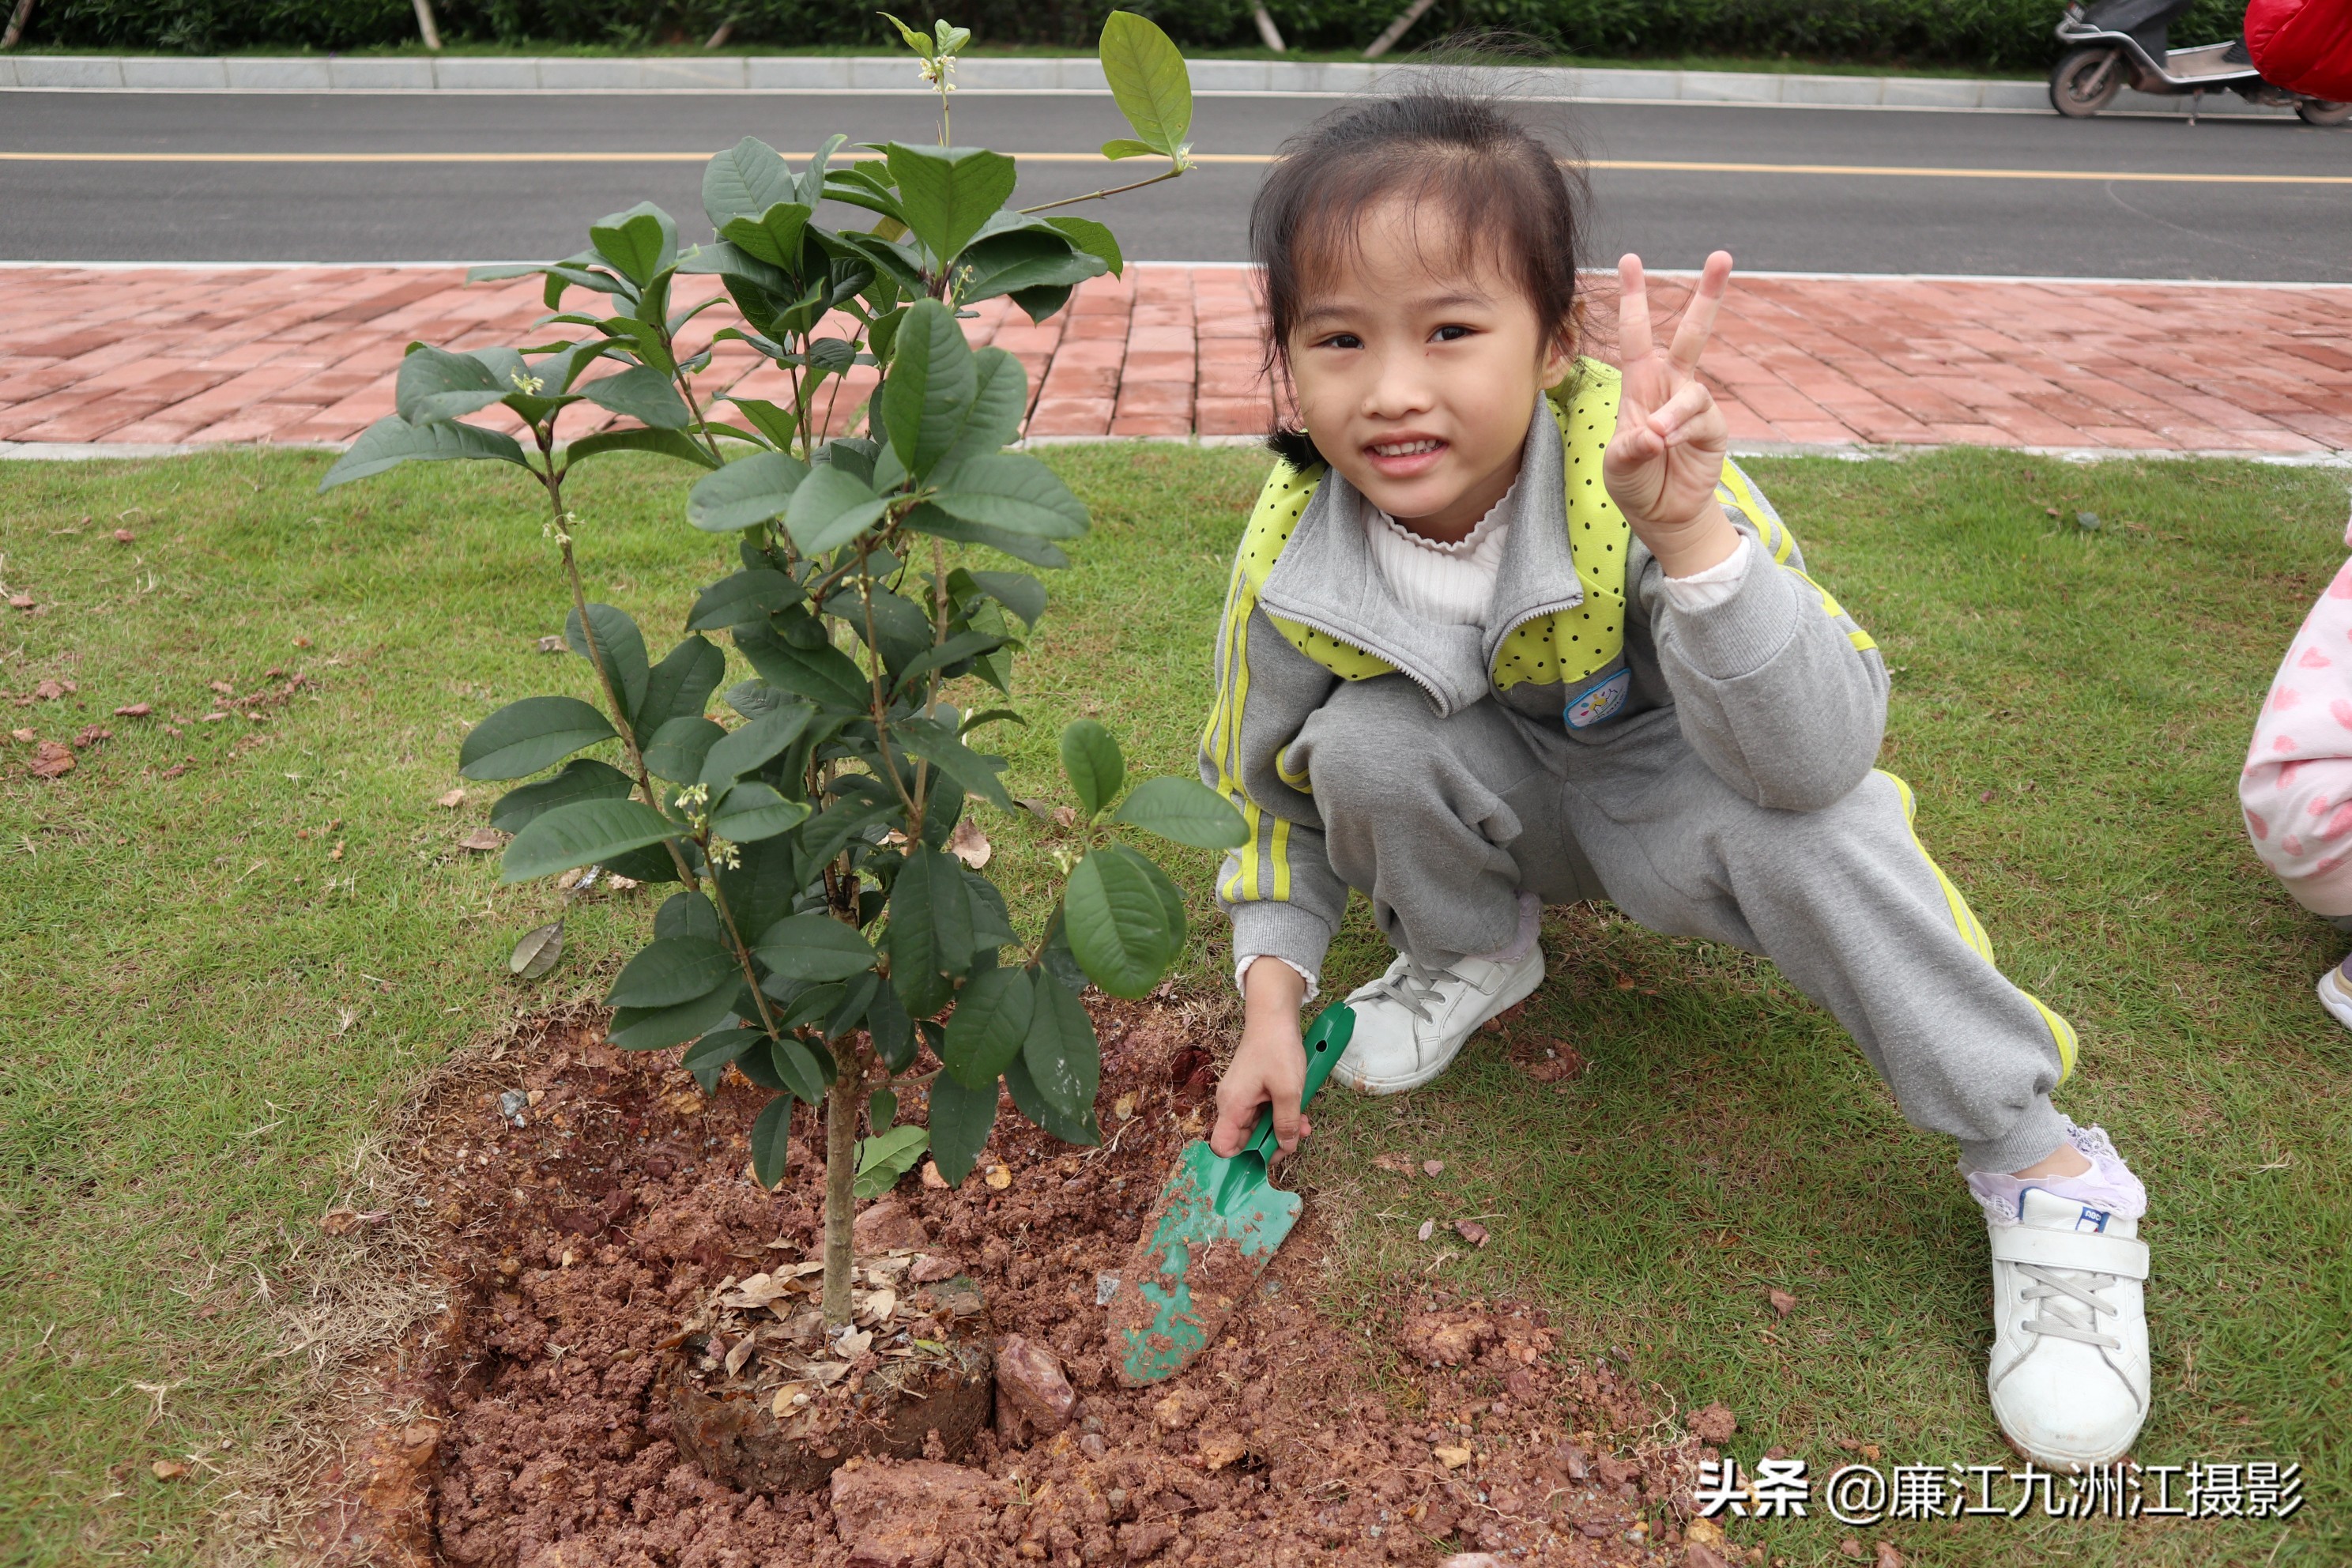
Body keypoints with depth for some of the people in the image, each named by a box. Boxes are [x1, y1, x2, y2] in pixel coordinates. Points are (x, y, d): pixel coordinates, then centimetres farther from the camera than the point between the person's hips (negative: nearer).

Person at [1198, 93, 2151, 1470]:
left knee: (1796, 823, -34)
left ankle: (2044, 1173, -12)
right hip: (1500, 806, 2)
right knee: (1367, 743, -28)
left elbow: (1818, 752, -40)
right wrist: (1272, 998, -14)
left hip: (1664, 785, -2)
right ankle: (1474, 955, 4)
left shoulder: (1629, 468, -32)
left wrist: (1689, 533, -54)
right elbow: (1265, 797, -4)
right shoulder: (1290, 564, -22)